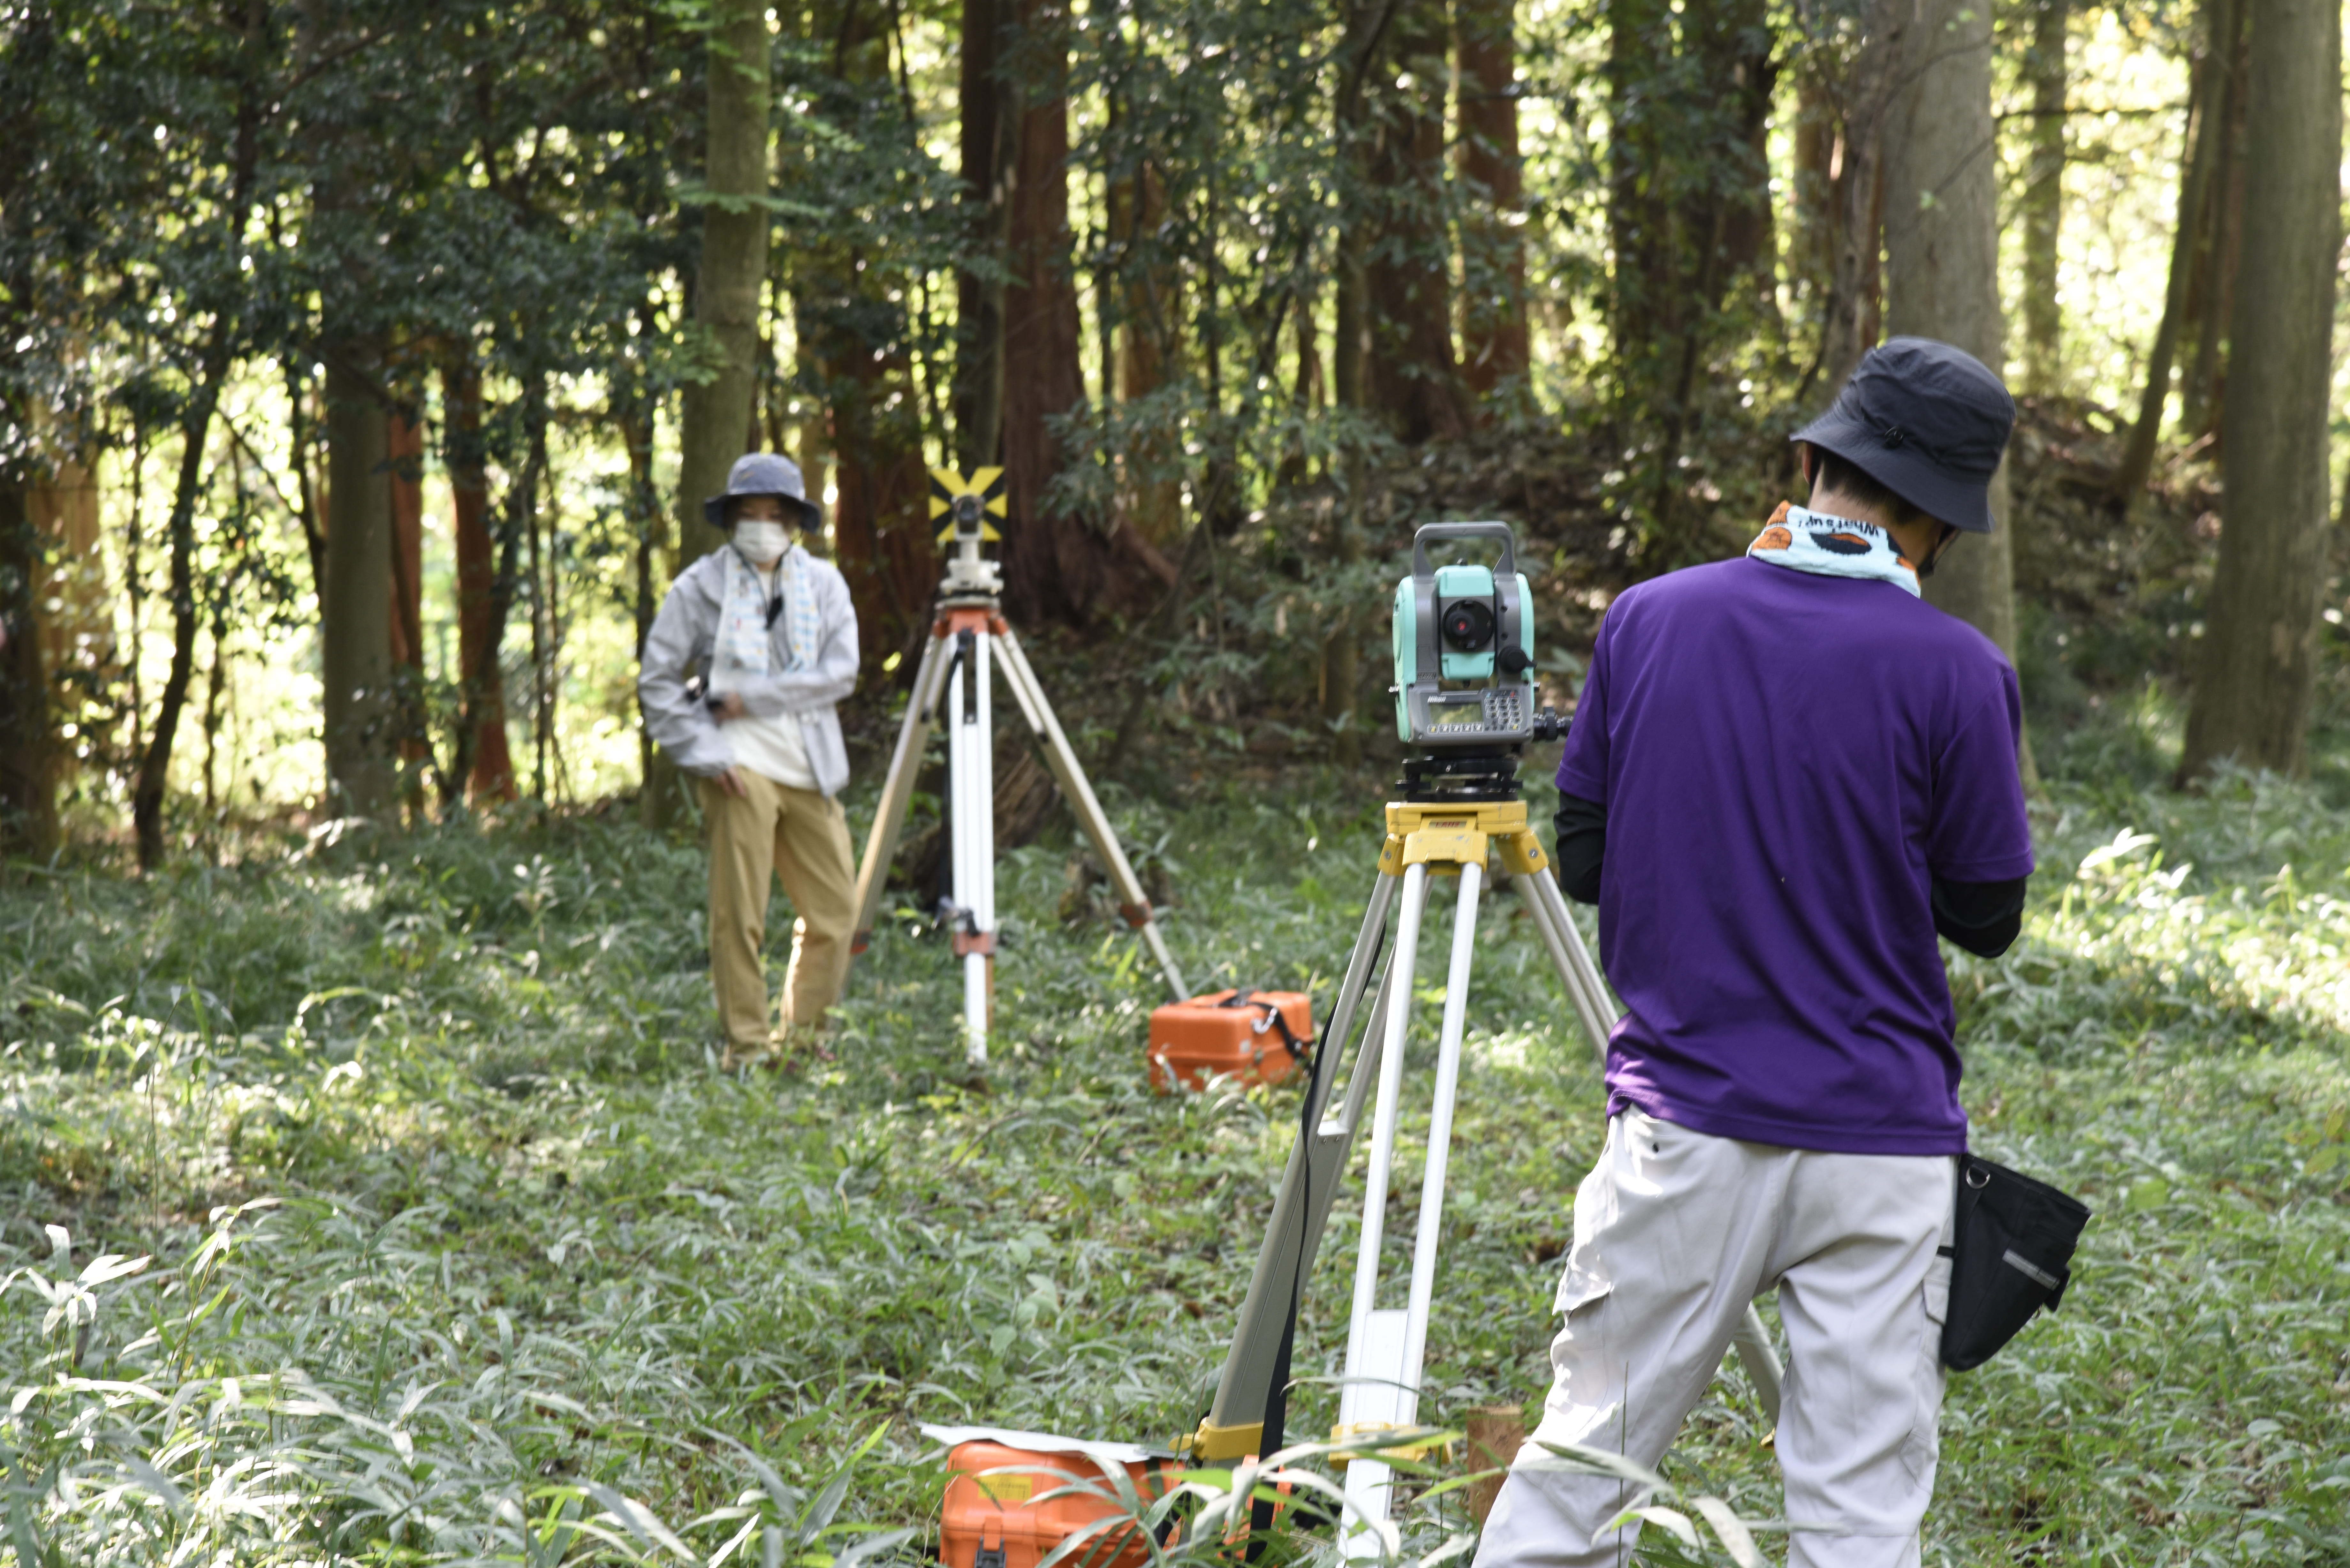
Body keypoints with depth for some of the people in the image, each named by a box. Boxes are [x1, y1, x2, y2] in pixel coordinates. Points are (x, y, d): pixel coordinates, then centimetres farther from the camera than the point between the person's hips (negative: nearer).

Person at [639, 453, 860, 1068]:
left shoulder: (823, 583, 9)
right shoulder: (700, 586, 2)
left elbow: (840, 673, -3)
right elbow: (656, 681, 2)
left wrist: (750, 699, -11)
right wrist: (703, 751, -10)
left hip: (810, 768, 4)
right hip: (740, 766, -4)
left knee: (835, 910, 4)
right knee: (739, 913, -7)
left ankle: (804, 1036, 19)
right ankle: (746, 1043, 2)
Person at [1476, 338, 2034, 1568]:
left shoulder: (1647, 622, -2)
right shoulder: (1953, 671, -10)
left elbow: (1582, 865, 8)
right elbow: (1987, 915, 2)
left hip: (1681, 1135, 2)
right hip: (1881, 1146, -2)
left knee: (1580, 1463, 11)